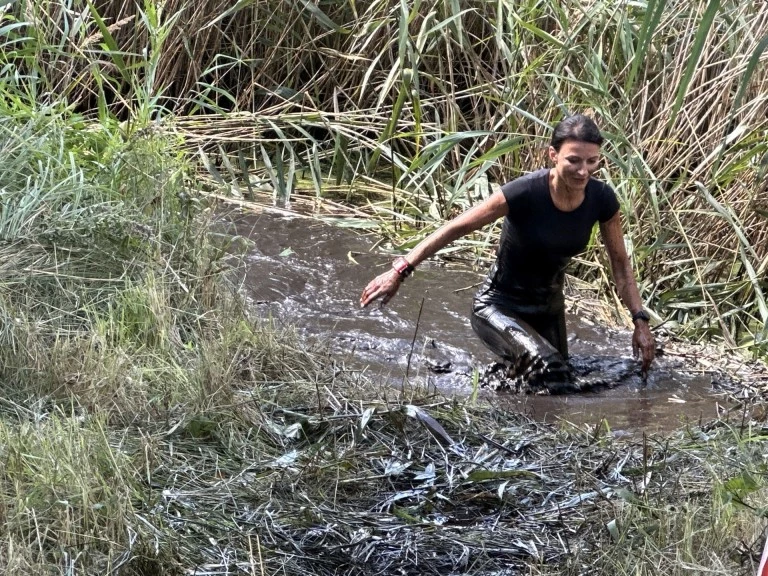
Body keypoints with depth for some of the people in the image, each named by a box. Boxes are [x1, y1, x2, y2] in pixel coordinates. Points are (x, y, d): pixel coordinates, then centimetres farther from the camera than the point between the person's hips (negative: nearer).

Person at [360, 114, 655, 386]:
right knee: (550, 371, -29)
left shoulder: (602, 199, -15)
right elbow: (456, 228, -23)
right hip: (499, 307, -6)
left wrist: (640, 321, -5)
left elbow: (620, 263, -1)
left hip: (549, 308, 6)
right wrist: (400, 271, -25)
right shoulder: (525, 193, -29)